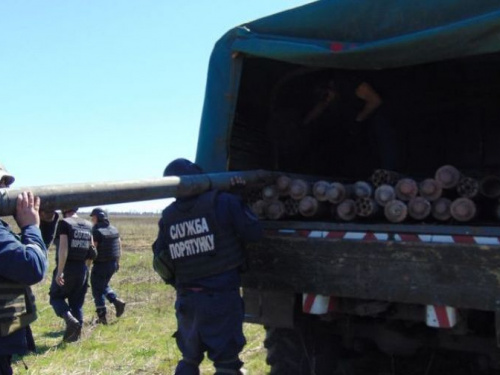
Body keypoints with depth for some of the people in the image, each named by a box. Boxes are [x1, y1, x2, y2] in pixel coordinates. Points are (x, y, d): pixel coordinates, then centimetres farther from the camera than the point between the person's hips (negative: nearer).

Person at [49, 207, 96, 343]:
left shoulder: (64, 223, -11)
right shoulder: (88, 225, 8)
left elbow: (63, 248, -19)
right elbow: (92, 250, 11)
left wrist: (59, 271, -18)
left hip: (67, 268, -5)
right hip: (82, 269, 6)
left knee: (56, 296, 11)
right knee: (77, 302, 13)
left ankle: (70, 320, -11)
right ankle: (76, 333, 14)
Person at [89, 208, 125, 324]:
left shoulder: (96, 232, -16)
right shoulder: (114, 230, 7)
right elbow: (119, 247, 12)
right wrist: (117, 262, 20)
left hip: (100, 265, -7)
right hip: (112, 264, 7)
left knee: (97, 290, 5)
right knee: (104, 285, 26)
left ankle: (102, 317, 8)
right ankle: (117, 301, 8)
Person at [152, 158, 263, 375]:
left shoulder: (168, 217, 4)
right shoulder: (223, 203, -11)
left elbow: (160, 261, 7)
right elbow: (255, 233, -8)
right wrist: (239, 202, 4)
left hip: (187, 299, 5)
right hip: (221, 296, -5)